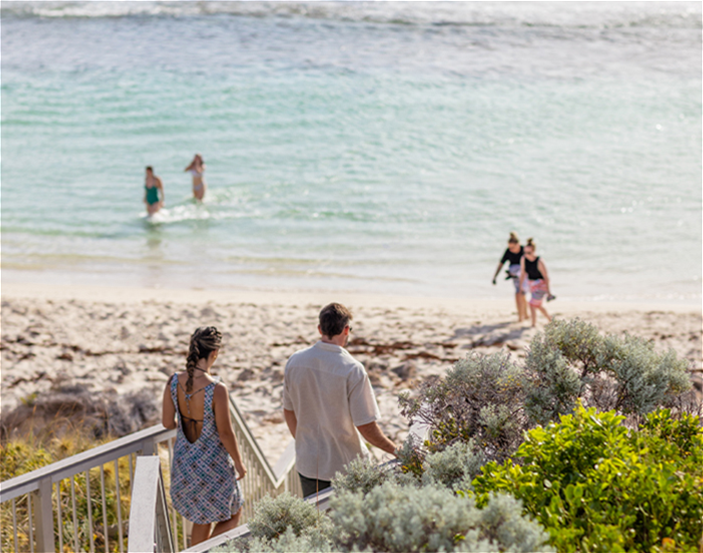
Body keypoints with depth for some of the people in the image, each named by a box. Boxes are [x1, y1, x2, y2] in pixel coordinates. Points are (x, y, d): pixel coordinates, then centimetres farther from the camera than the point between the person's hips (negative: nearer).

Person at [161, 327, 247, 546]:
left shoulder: (174, 382, -13)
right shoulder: (217, 389, -29)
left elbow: (168, 422, -3)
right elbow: (225, 432, -21)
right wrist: (239, 463, -5)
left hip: (184, 460, 6)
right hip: (212, 462, -6)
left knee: (202, 519, 25)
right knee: (232, 516, 19)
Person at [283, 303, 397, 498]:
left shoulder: (295, 361, -4)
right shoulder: (352, 370, -20)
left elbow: (288, 411, 8)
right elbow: (366, 426, -18)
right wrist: (396, 451, -5)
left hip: (307, 464, 5)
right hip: (345, 466, -4)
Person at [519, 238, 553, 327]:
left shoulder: (539, 262, -27)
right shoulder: (524, 259, -11)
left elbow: (546, 276, -20)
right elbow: (522, 273, 0)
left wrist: (548, 291, -16)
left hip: (541, 285, -8)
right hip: (532, 285, 8)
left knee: (532, 304, -12)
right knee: (538, 306, 20)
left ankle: (534, 324, 4)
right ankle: (550, 320, 39)